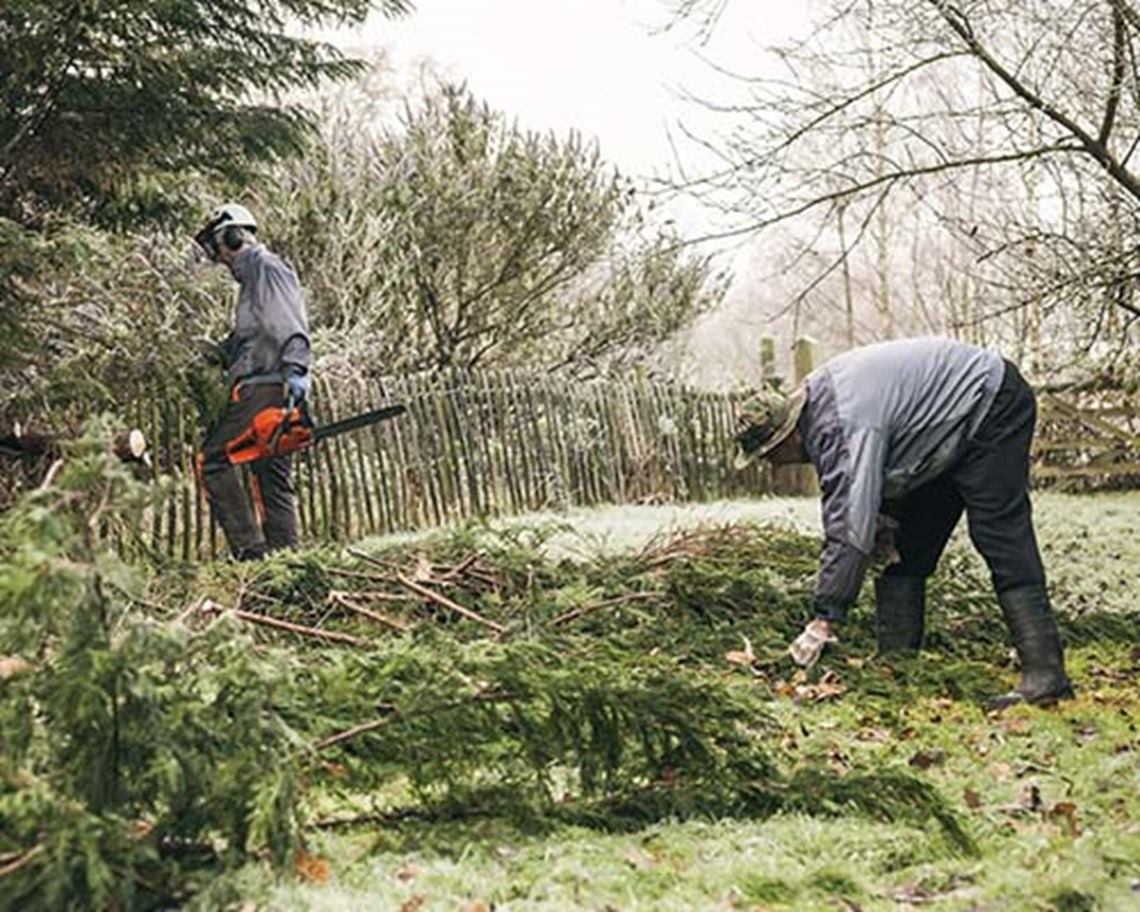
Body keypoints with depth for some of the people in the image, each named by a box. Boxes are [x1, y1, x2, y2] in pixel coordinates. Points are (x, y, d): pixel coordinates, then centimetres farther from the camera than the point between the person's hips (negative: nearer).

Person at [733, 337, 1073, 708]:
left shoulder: (844, 425, -33)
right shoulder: (815, 402, -2)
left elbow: (851, 527, -36)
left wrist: (824, 620, -34)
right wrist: (883, 521, -11)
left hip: (992, 408, -10)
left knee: (1001, 540, -20)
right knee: (905, 549, 6)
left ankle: (1044, 674, -23)